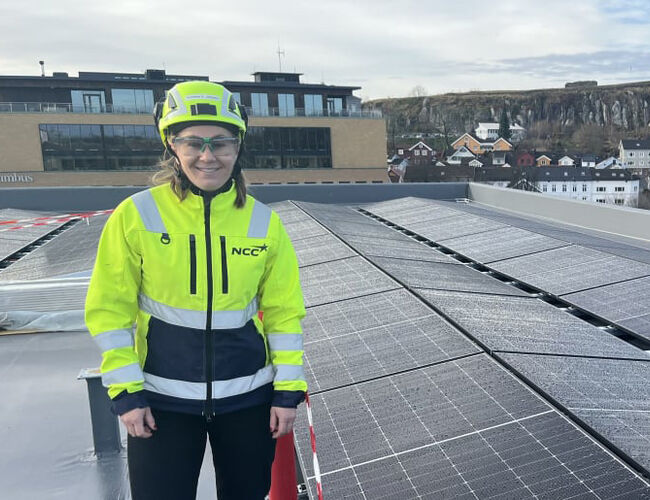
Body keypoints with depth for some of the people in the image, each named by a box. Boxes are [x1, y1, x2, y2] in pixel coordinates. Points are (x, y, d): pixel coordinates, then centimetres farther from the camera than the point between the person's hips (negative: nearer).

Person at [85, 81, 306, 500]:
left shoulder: (264, 222, -5)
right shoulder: (136, 215, -10)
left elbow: (284, 311, 0)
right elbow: (110, 310, -4)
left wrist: (288, 390, -1)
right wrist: (125, 391, -6)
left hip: (248, 396, 2)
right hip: (161, 398, -1)